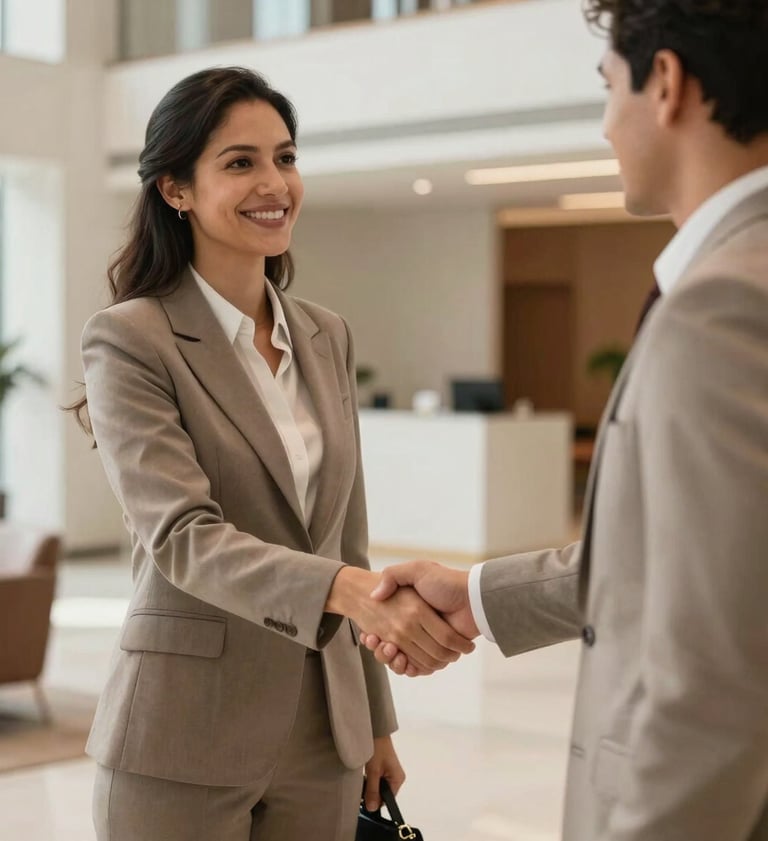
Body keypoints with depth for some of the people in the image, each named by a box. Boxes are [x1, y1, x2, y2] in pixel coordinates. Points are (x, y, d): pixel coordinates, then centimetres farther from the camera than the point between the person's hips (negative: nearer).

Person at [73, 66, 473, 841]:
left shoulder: (328, 338, 8)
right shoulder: (129, 340, -10)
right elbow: (181, 535, -21)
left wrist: (375, 721, 14)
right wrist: (352, 589, -36)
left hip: (323, 734, 5)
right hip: (184, 742, -5)